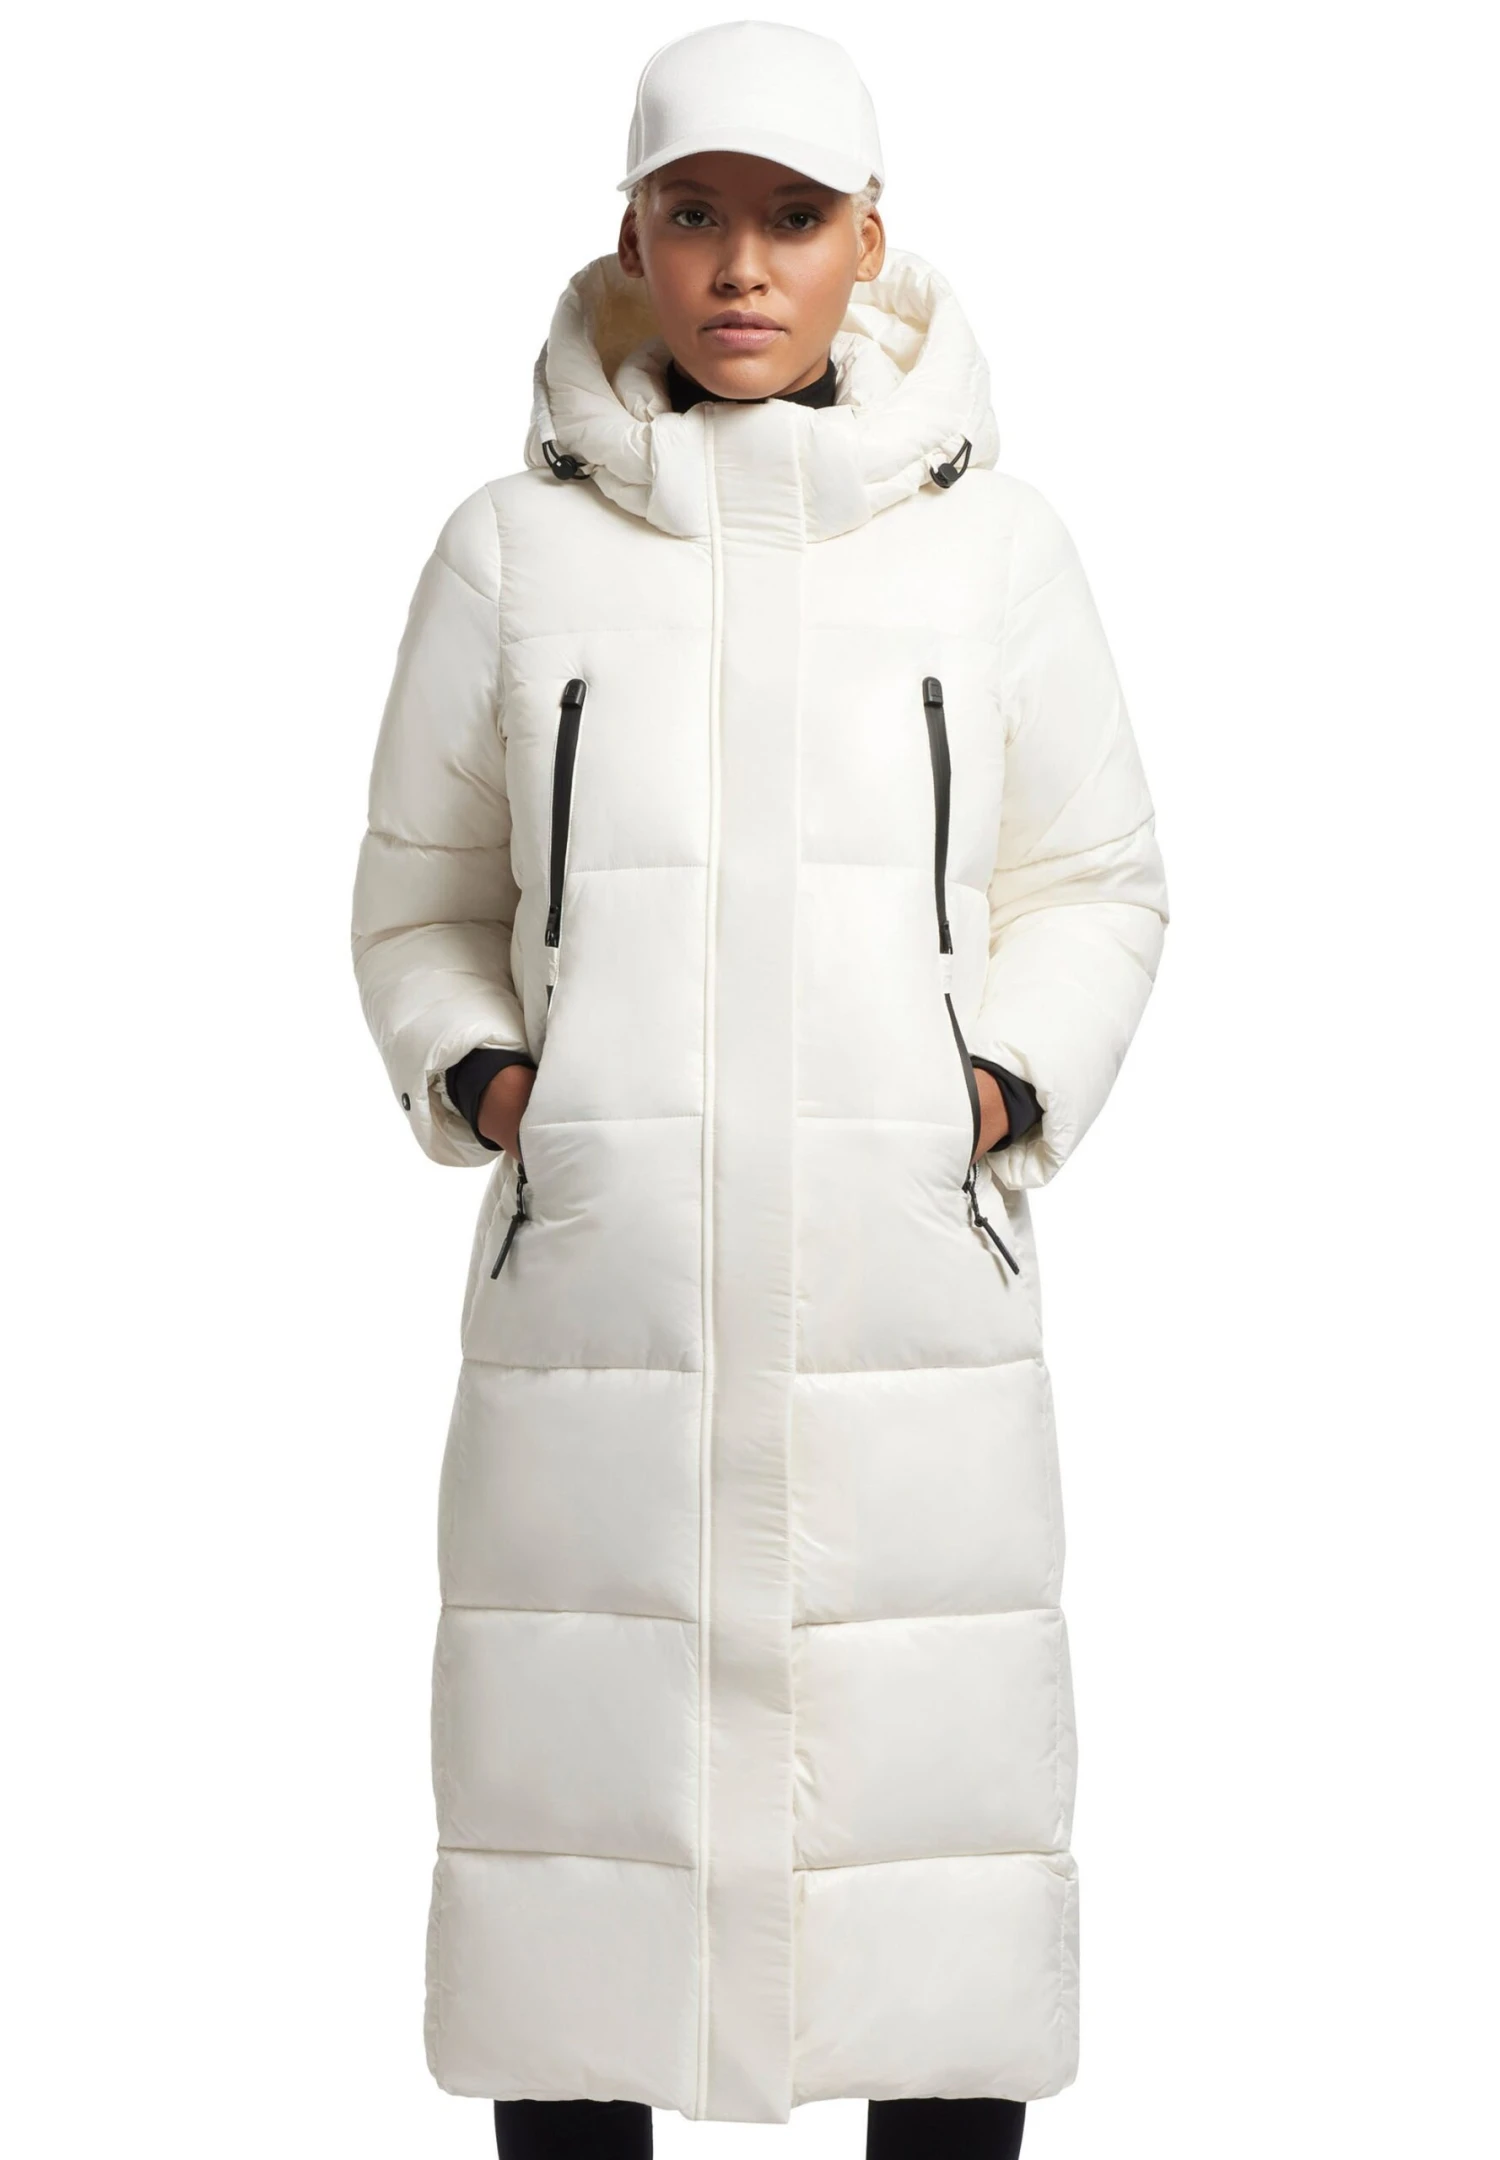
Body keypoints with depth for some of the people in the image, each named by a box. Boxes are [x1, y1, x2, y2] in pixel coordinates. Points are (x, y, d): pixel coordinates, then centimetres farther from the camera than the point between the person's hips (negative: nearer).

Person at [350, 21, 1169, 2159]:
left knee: (936, 1839, 3)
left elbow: (1093, 887, 14)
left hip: (911, 1301, 0)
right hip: (594, 1301, 0)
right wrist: (481, 1085, -3)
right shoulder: (514, 550, 5)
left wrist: (1005, 1098, -3)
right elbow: (421, 905, 14)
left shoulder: (993, 543, 5)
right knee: (571, 1796, 3)